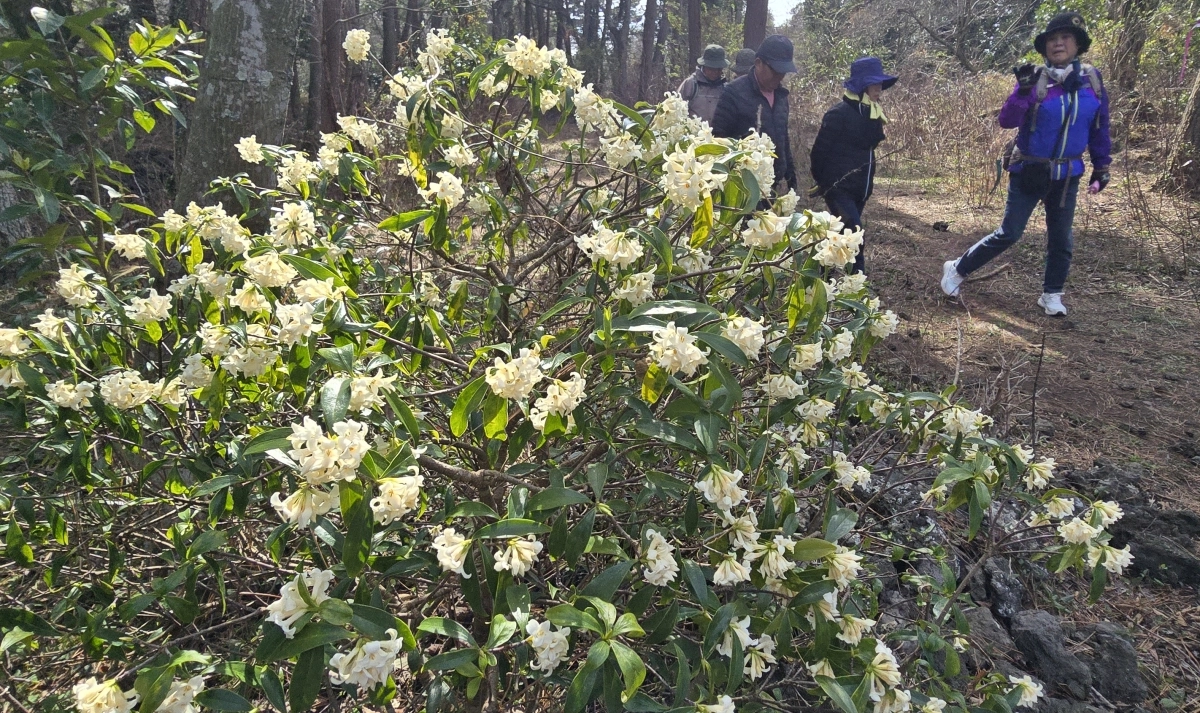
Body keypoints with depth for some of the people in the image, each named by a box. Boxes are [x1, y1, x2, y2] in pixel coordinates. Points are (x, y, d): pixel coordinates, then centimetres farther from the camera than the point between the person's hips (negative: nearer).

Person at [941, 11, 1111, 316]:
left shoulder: (1092, 80, -2)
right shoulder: (1035, 81, -12)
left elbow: (1099, 129, 7)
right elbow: (1007, 121, -21)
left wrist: (1101, 168, 9)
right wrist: (1023, 91, -35)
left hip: (1068, 175, 4)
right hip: (1030, 172, -4)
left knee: (1060, 238, 10)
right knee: (1008, 233, 0)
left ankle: (1051, 295, 24)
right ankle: (957, 269, 15)